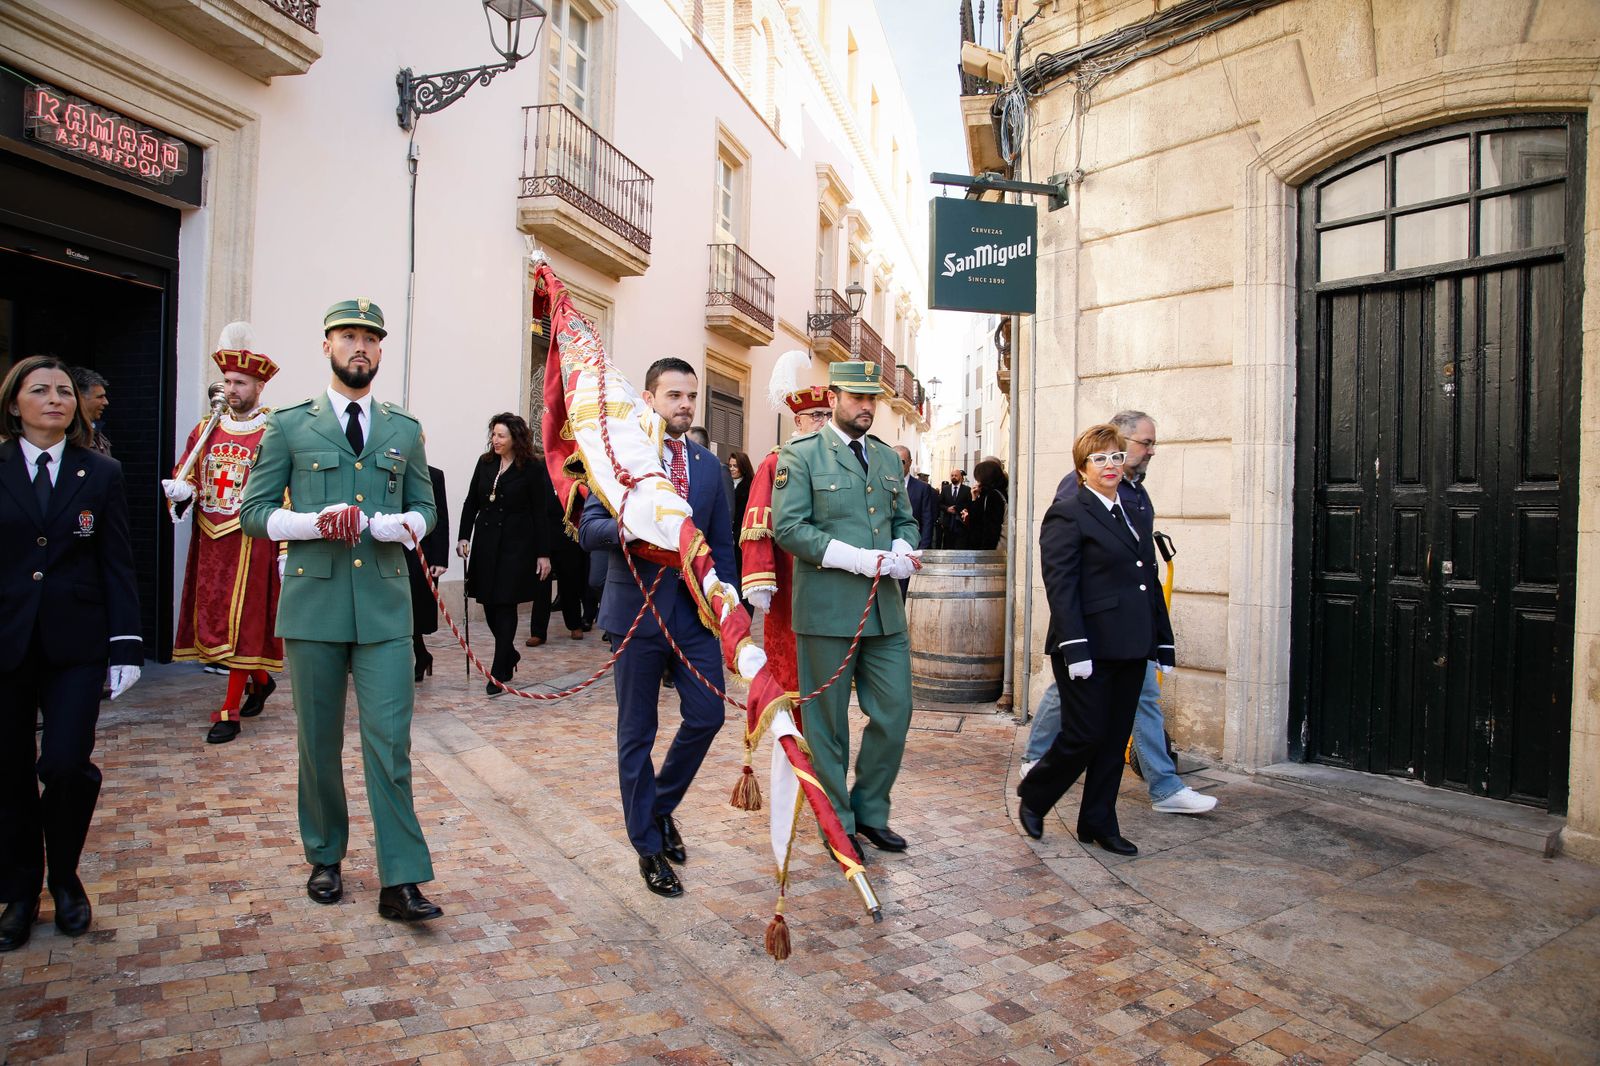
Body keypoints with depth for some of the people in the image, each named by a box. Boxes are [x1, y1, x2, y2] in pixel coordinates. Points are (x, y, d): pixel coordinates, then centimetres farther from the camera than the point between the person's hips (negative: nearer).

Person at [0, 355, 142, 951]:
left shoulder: (102, 473, 4)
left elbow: (117, 565, 2)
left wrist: (125, 645, -4)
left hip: (75, 643, -1)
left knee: (66, 766, -8)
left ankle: (64, 878, 18)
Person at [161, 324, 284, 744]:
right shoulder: (205, 429, 11)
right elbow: (186, 478, 17)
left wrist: (286, 550, -14)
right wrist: (179, 490, -8)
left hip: (250, 541, -6)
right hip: (209, 539, 6)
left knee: (241, 621, -2)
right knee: (211, 616, 12)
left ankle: (230, 710, 7)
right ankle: (260, 678, 33)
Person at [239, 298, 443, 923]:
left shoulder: (404, 429, 12)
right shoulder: (289, 425, 6)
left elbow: (425, 504, 16)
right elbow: (254, 512, 5)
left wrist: (406, 525, -8)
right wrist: (313, 523, -14)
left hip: (385, 603, 1)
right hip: (313, 601, 0)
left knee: (390, 740, -4)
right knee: (319, 741, 10)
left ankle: (399, 882, 1)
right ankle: (325, 859, 29)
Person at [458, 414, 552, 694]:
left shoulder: (532, 468, -6)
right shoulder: (485, 463, 7)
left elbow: (541, 513, -6)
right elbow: (471, 502, 11)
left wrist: (543, 553, -7)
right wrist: (463, 537, 0)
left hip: (516, 544, -5)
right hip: (485, 542, 5)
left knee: (505, 605, -3)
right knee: (489, 604, 8)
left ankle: (499, 672, 3)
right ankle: (510, 654, 31)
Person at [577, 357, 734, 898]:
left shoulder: (709, 464, 11)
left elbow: (722, 543, 13)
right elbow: (588, 530, -9)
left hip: (696, 610, 4)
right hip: (638, 610, -4)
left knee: (707, 716, 3)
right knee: (637, 733, 6)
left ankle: (662, 805, 30)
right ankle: (648, 846, 21)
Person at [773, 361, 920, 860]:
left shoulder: (889, 458, 15)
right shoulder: (801, 455, -4)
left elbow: (905, 519, 20)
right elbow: (788, 528, -13)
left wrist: (902, 552, -4)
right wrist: (858, 559, -19)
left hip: (885, 610, 6)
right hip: (827, 609, -5)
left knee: (895, 714, 8)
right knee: (828, 723, 7)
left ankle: (869, 811, 28)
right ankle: (838, 824, 23)